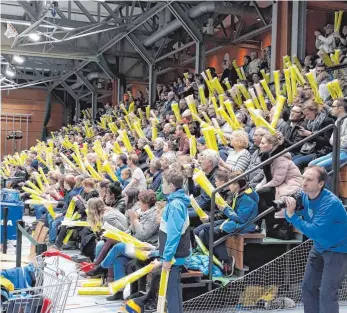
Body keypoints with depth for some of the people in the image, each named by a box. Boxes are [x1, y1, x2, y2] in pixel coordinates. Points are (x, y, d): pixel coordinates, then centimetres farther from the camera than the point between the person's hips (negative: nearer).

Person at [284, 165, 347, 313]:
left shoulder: (330, 203, -31)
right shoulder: (304, 195, -9)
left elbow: (314, 231, -34)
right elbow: (291, 218, -3)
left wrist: (292, 215, -32)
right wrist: (289, 208, -24)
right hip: (319, 247, 8)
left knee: (327, 295, -12)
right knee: (308, 287, 13)